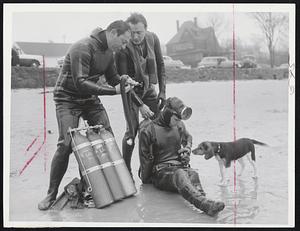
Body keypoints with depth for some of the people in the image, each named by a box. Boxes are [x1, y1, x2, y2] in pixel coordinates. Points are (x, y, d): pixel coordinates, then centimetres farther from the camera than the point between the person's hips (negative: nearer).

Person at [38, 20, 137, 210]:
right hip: (68, 99, -7)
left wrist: (123, 80, -14)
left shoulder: (109, 52, 2)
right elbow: (80, 83, -31)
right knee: (66, 145, -15)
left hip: (90, 99, 7)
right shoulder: (83, 48, -25)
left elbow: (112, 77, 10)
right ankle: (51, 194, -1)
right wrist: (113, 90, -33)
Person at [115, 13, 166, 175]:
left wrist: (162, 92, -5)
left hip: (149, 88, 5)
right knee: (132, 128, -13)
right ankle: (126, 171, 1)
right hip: (131, 90, -4)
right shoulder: (123, 48, -26)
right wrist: (140, 105, -27)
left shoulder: (153, 39, -13)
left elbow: (160, 65, 0)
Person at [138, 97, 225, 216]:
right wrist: (145, 180, 12)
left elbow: (188, 137, 36)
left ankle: (202, 201, -63)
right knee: (179, 175, -39)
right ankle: (206, 205, -62)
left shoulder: (179, 126, 13)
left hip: (181, 166, 5)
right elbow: (145, 158, 3)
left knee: (193, 174, -34)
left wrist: (187, 148, 14)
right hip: (161, 171, -5)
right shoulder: (148, 130, -5)